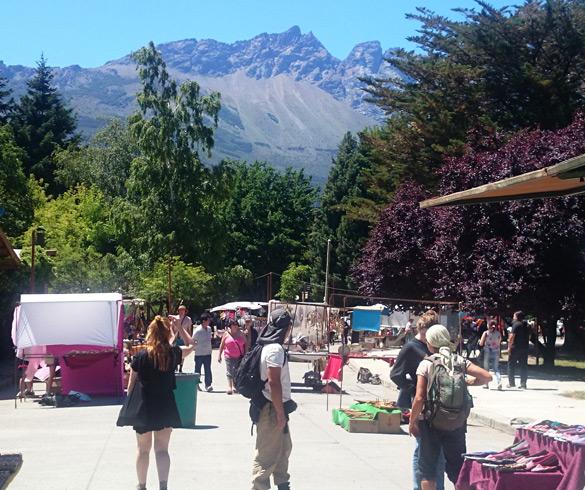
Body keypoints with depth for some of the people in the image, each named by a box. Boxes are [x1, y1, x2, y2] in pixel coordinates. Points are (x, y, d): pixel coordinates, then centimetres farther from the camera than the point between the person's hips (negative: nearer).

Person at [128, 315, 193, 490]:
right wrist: (180, 326, 14)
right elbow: (190, 345, 15)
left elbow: (132, 385, -3)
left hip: (144, 408, -1)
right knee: (162, 449, 8)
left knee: (143, 450, 15)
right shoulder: (172, 353, -7)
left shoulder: (140, 356, -10)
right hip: (166, 408, 1)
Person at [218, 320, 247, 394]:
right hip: (229, 357, -1)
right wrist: (219, 355, 4)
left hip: (239, 357, 1)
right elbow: (222, 345, 8)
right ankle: (229, 387, -6)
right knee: (229, 372, -6)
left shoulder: (241, 334, 7)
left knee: (237, 372, 1)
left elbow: (245, 345, 11)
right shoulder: (226, 334, 4)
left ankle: (234, 386, 12)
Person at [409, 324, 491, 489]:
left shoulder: (426, 364, -9)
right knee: (458, 466, 14)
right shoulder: (459, 361, 0)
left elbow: (419, 398, -13)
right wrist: (466, 382, 10)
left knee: (427, 468, 11)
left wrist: (412, 421, -3)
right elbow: (487, 377, -4)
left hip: (430, 422, -3)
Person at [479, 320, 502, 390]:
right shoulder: (498, 333, -2)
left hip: (487, 351, -2)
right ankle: (499, 381, -15)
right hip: (496, 352, 2)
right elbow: (499, 343, 7)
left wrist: (479, 341, 14)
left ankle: (486, 384, 15)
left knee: (486, 368, 11)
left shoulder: (486, 333, -8)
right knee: (496, 368, 7)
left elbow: (481, 344, -7)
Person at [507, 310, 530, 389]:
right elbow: (529, 336, 18)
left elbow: (512, 336, -15)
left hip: (515, 347, -6)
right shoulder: (527, 326, 12)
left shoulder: (516, 324, -10)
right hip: (525, 348, 6)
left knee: (511, 365, 4)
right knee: (523, 366, 7)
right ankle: (523, 384, 4)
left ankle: (511, 383, 4)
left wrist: (509, 346, -12)